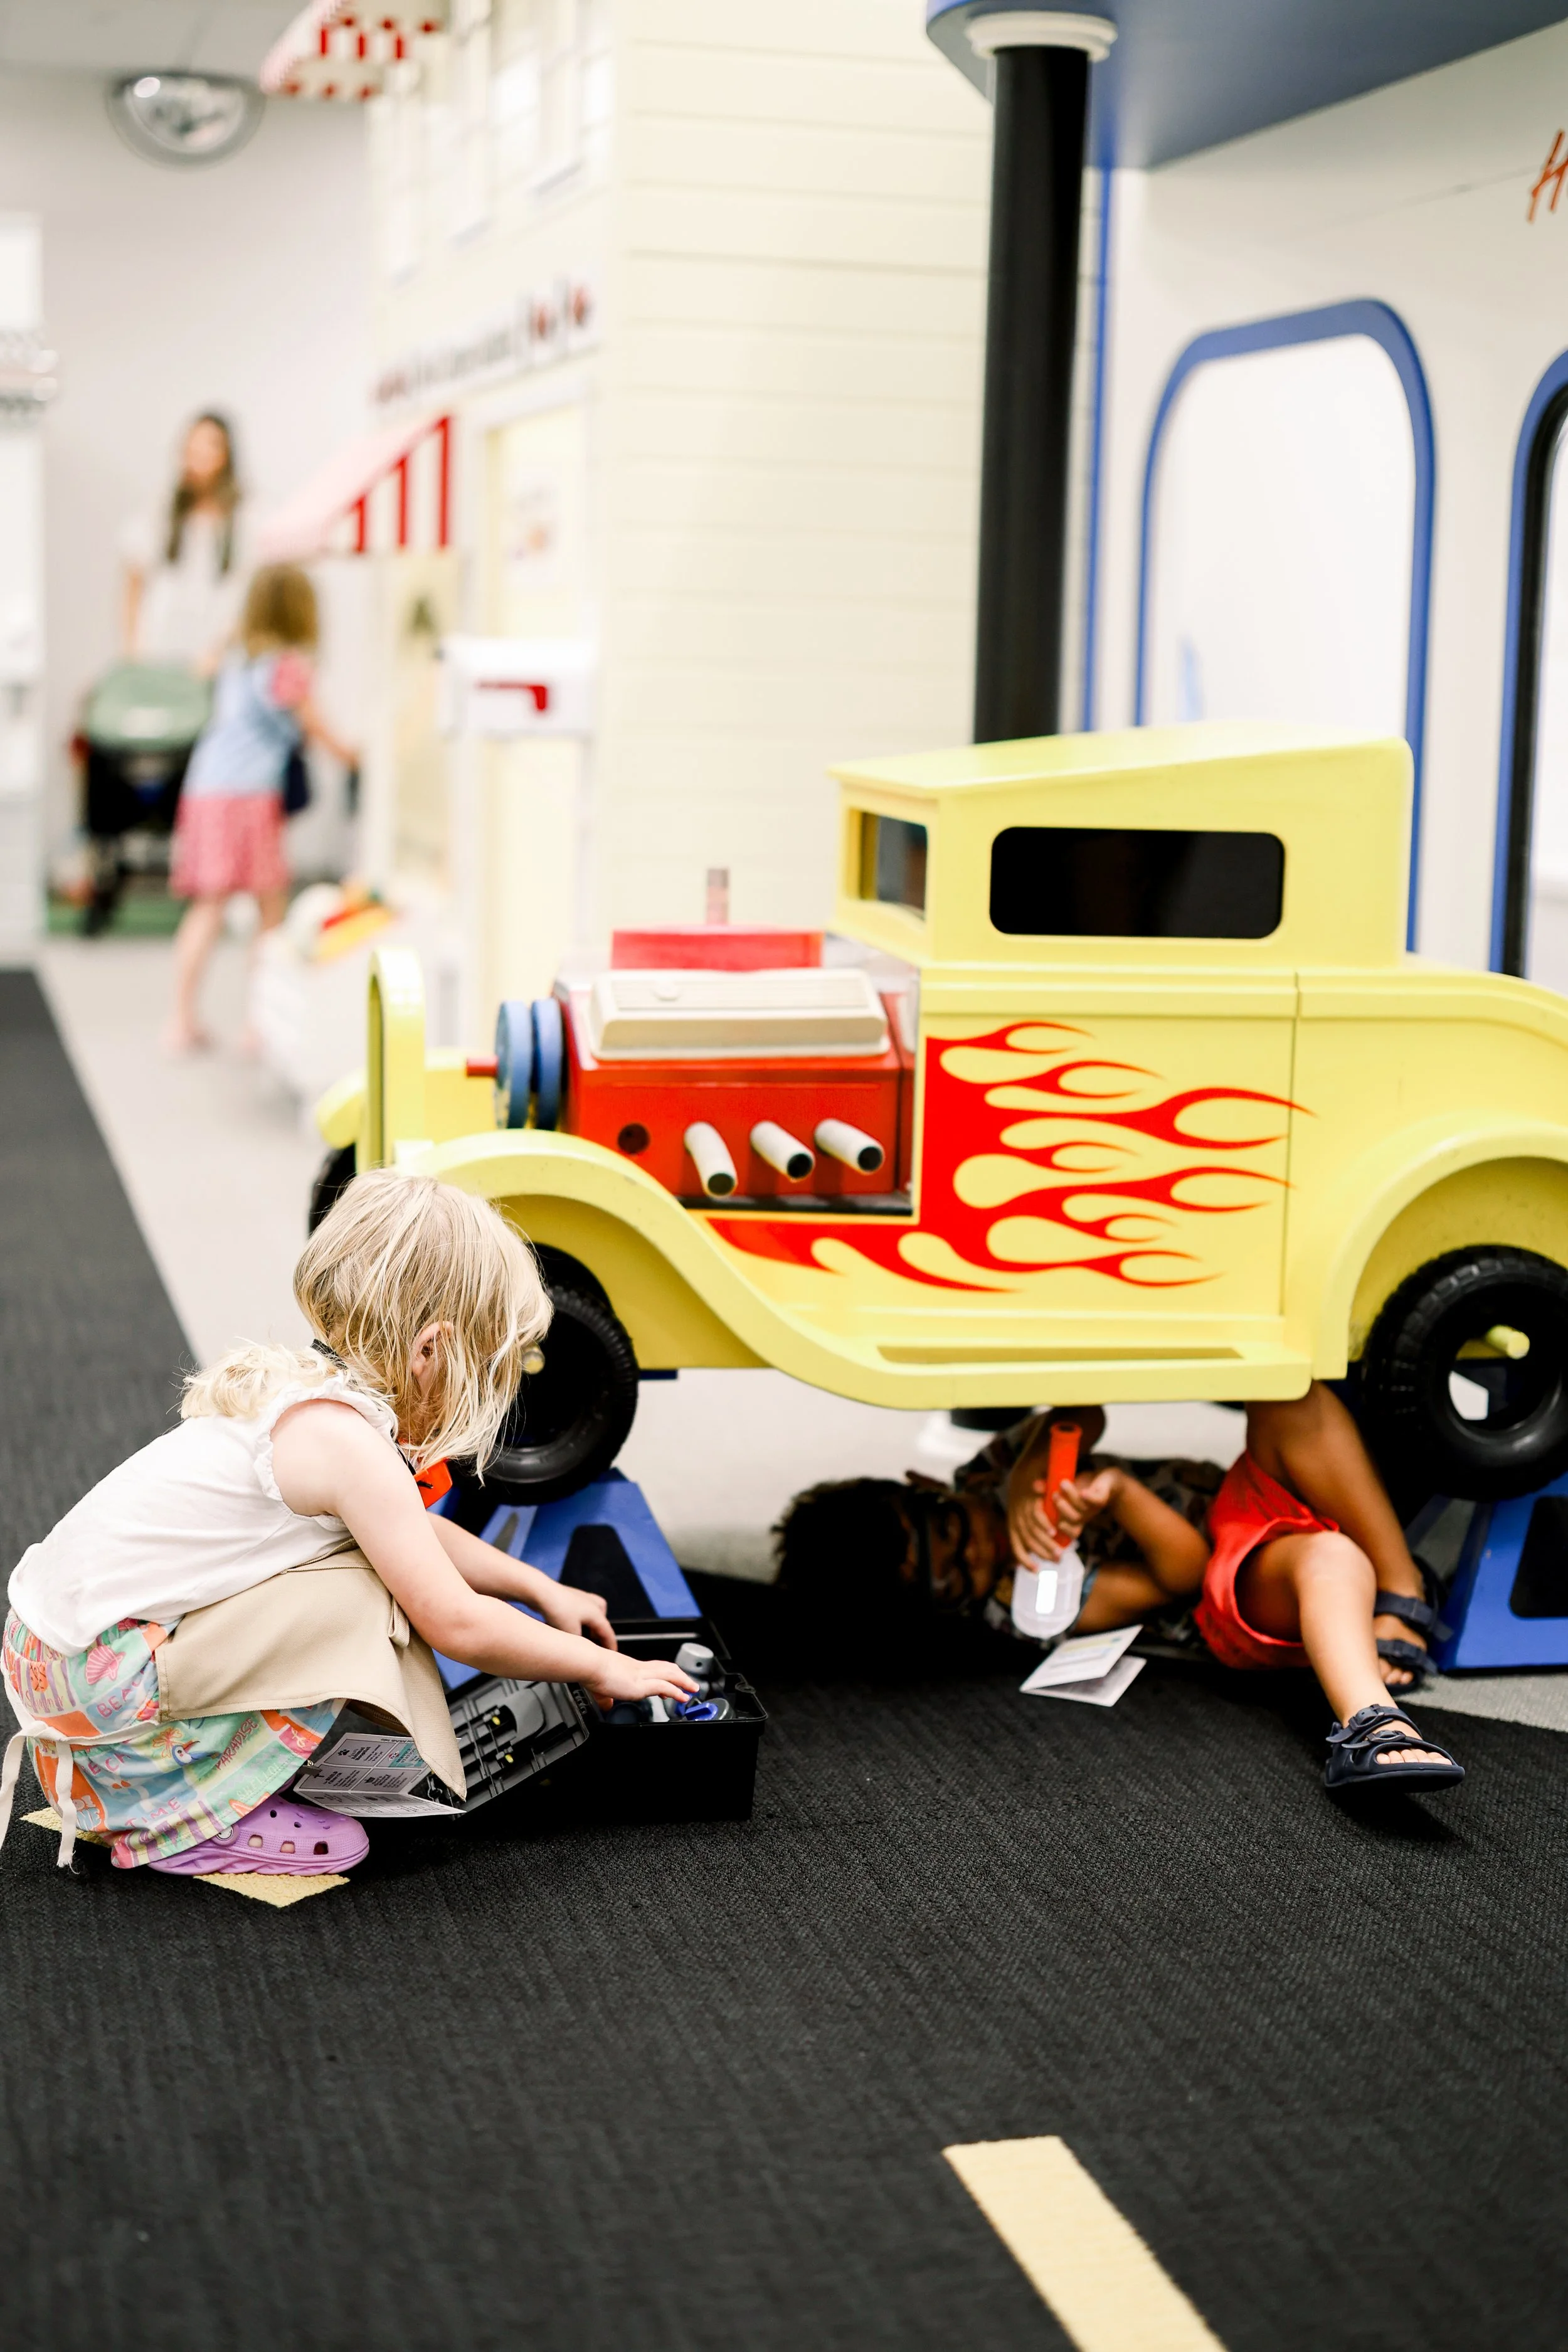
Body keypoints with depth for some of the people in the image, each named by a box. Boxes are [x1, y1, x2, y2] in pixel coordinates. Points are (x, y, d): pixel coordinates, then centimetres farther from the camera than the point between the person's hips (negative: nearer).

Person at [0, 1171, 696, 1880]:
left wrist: (543, 1590, 26)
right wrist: (598, 1667, -3)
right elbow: (457, 1624, -16)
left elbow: (409, 1533, 26)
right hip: (87, 1672, -10)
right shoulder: (348, 1441, -20)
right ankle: (186, 1820, -5)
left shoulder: (305, 1385, 9)